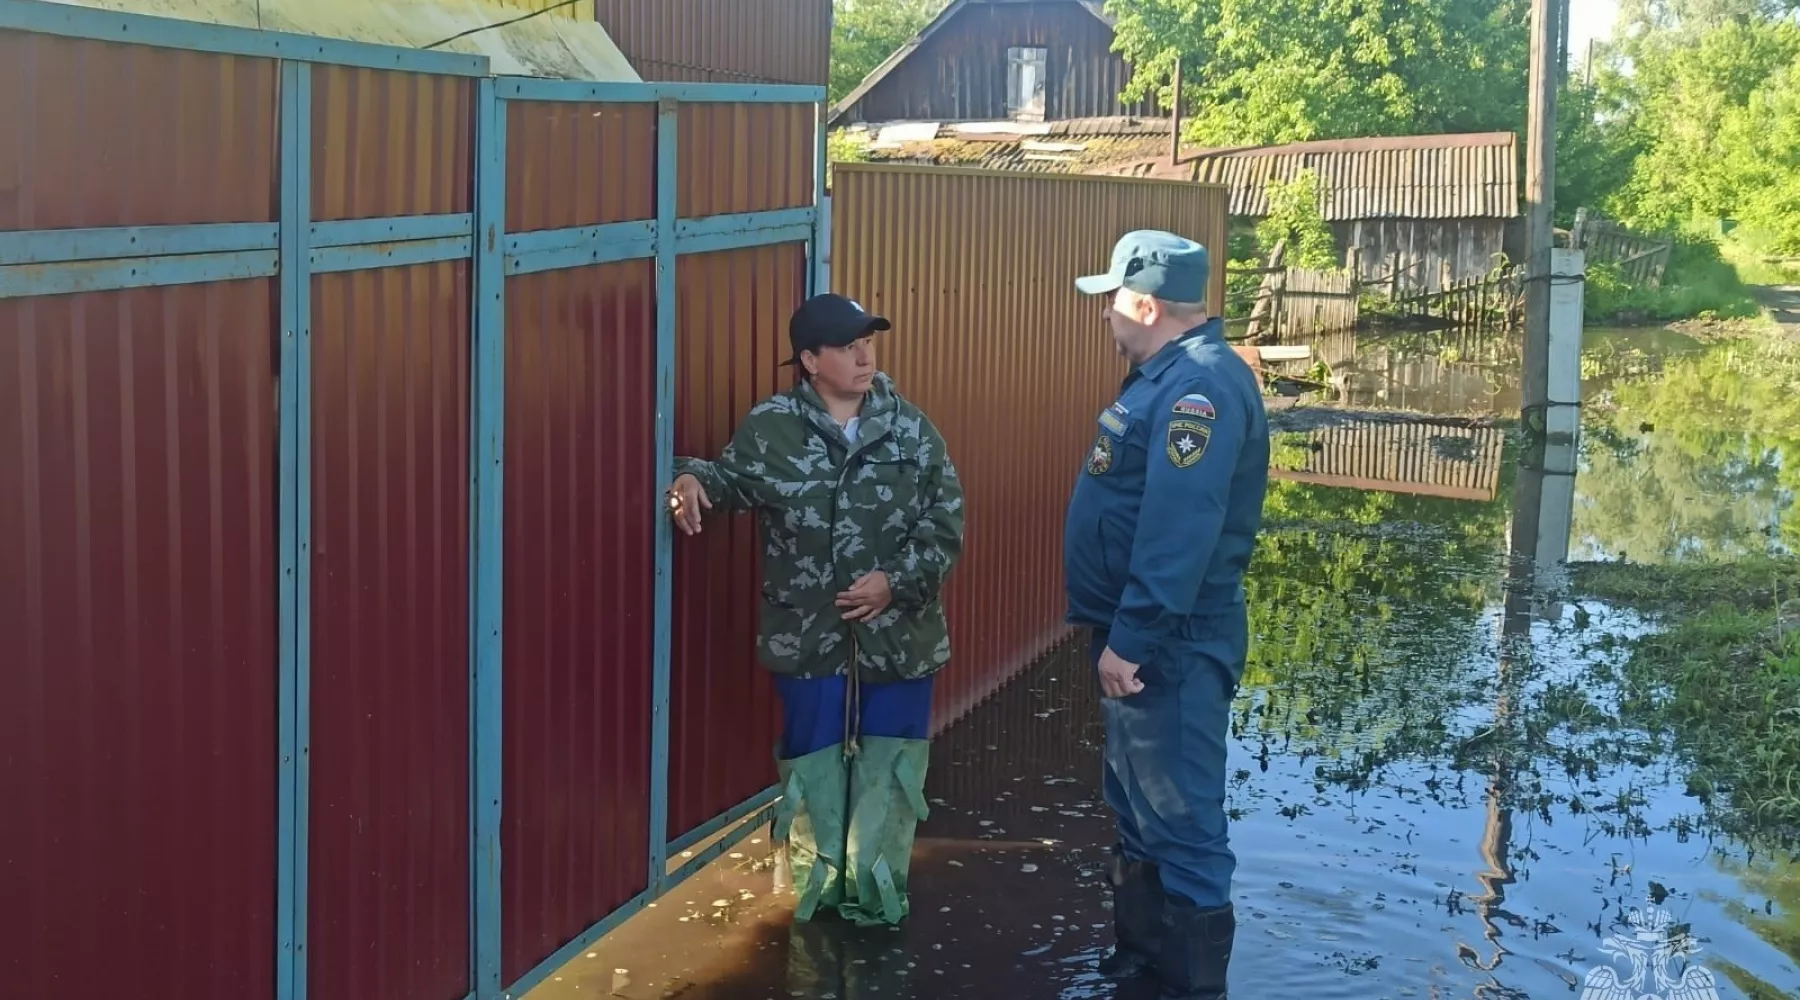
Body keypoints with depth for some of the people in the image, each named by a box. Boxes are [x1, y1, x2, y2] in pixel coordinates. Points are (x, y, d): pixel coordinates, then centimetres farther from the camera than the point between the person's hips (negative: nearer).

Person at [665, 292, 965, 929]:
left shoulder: (910, 429, -1)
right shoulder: (771, 428, -4)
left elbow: (945, 521, -2)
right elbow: (732, 481, 8)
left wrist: (897, 580, -14)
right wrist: (693, 478, -16)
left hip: (899, 633, 1)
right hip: (807, 635, -1)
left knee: (888, 768, 10)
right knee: (813, 763, 10)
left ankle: (874, 892, 26)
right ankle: (817, 885, 28)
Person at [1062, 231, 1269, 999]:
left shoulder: (1199, 387, -21)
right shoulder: (1169, 375, 13)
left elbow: (1178, 532, -28)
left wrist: (1132, 638, -27)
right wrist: (1114, 630, 22)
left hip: (1170, 644, -11)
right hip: (1141, 634, 11)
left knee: (1179, 819, -4)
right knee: (1139, 806, 20)